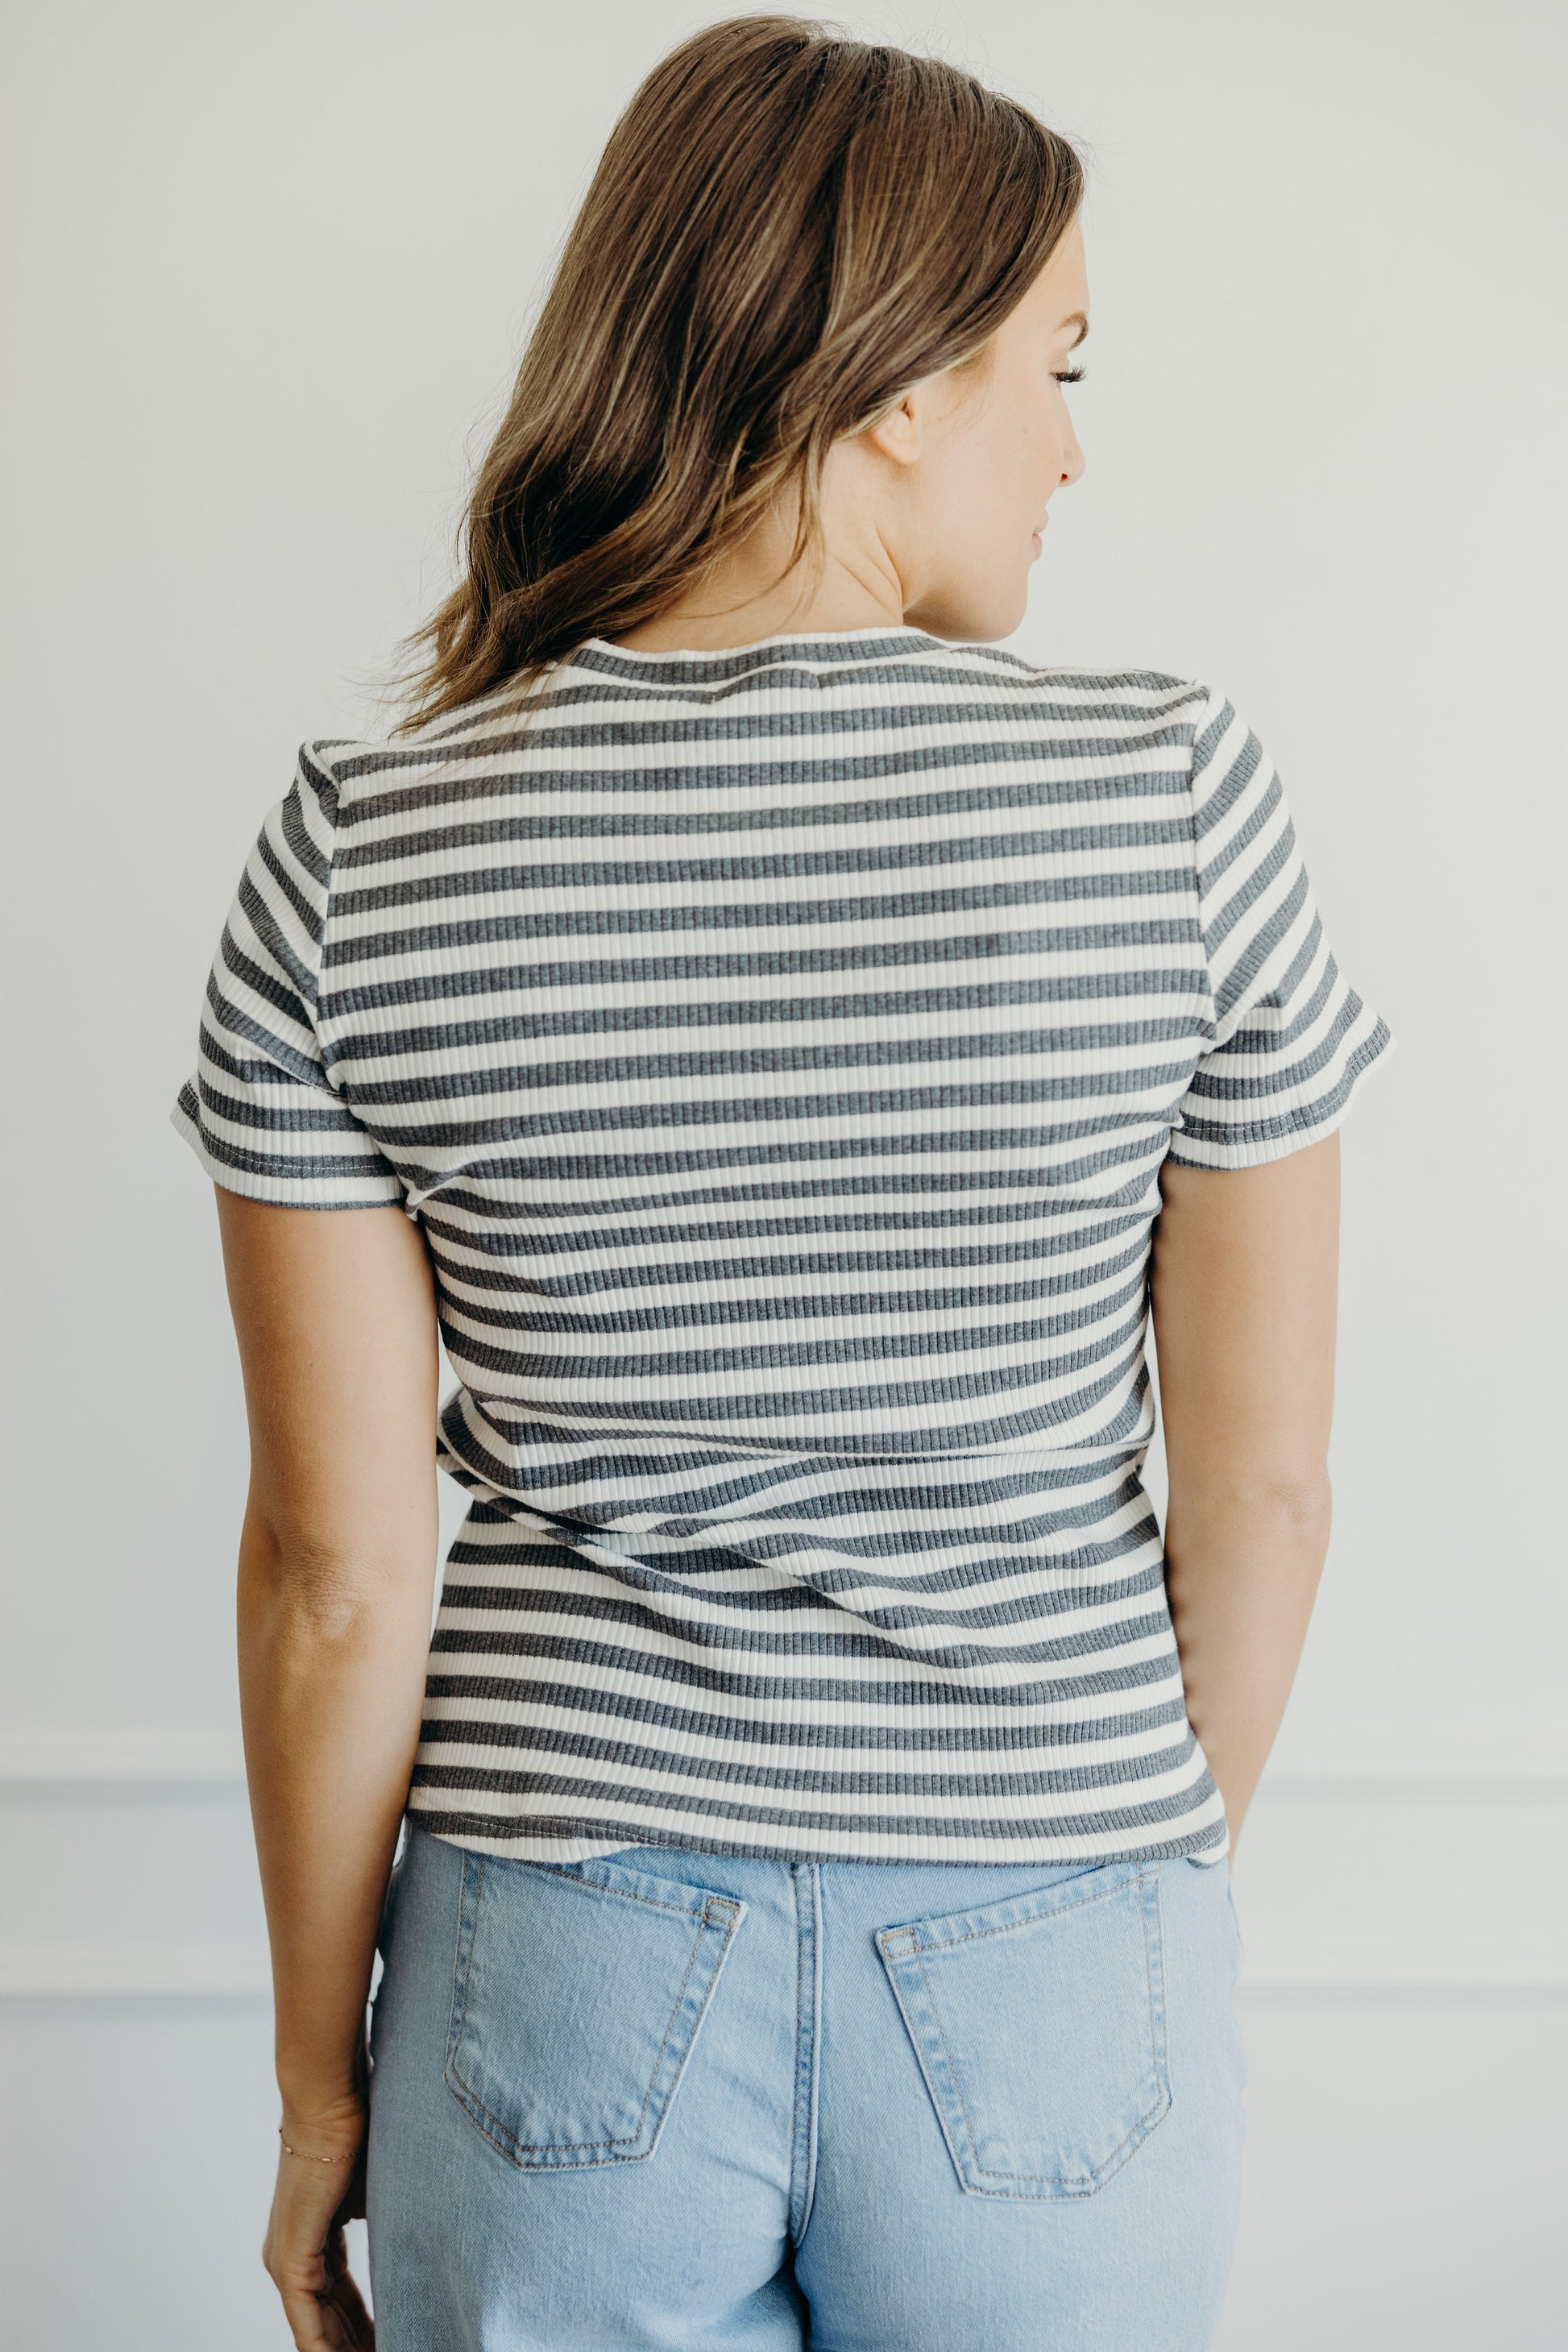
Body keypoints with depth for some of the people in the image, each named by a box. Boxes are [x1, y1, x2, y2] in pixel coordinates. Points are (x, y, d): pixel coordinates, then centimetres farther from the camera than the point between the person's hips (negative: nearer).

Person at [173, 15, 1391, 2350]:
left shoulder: (360, 858, -11)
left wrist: (321, 2081, 6)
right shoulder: (1176, 799, -12)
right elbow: (1257, 1489, -5)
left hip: (564, 1982, 0)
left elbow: (336, 1570, -8)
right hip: (1051, 1985, 0)